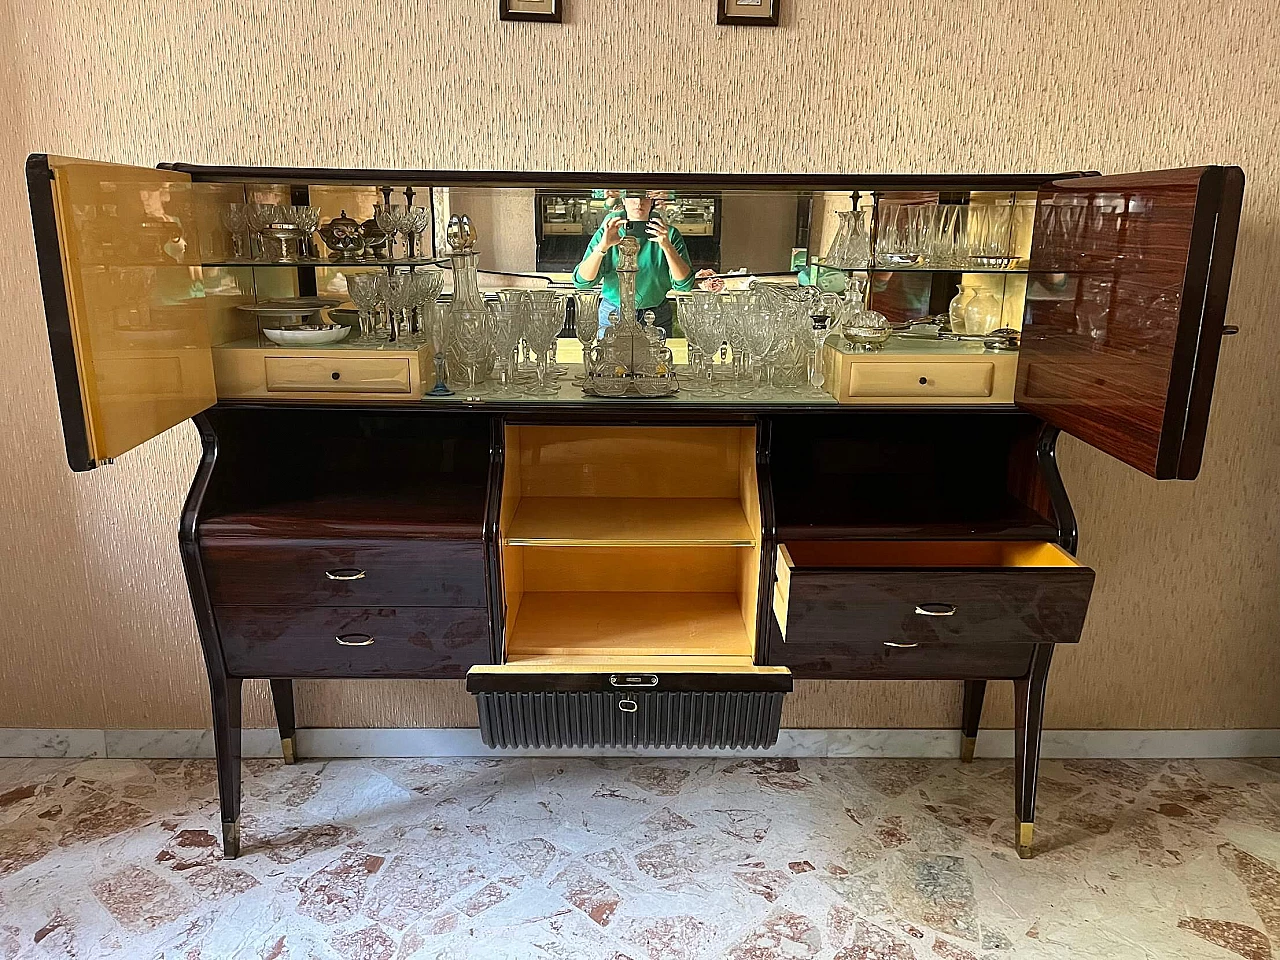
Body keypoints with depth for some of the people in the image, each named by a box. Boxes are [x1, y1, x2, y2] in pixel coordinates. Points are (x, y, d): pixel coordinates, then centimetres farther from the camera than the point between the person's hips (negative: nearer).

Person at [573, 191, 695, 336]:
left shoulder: (669, 234, -4)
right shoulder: (606, 233, -5)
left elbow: (684, 284, -14)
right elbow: (581, 282, -14)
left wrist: (667, 246, -27)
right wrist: (603, 246, -28)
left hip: (656, 320, 1)